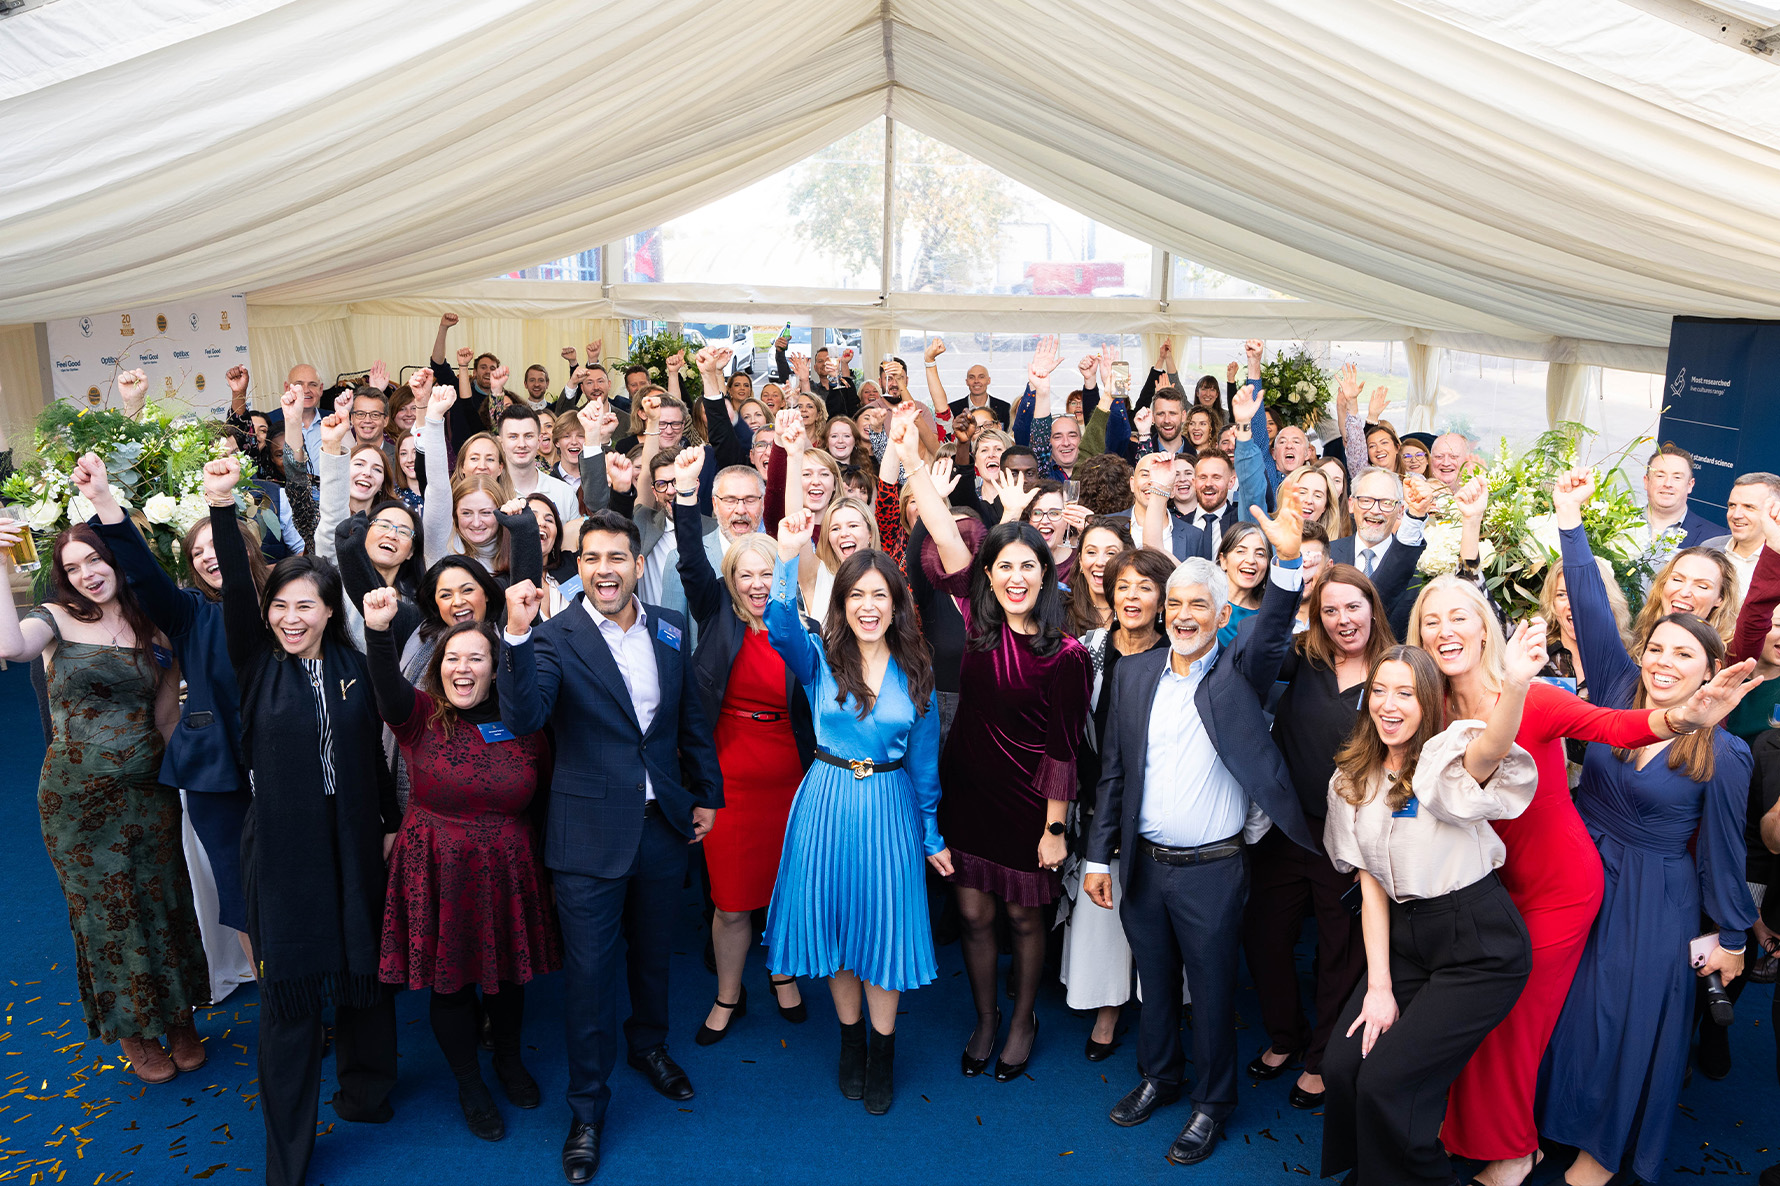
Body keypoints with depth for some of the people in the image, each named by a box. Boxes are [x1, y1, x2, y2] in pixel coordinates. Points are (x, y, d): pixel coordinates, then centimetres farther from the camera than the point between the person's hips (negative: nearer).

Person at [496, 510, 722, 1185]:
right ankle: (588, 1110, 25)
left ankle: (649, 1046, 50)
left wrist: (706, 793, 13)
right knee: (590, 972, 6)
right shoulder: (556, 637, -11)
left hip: (663, 824, 4)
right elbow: (523, 718, -26)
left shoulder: (669, 630, 2)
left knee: (654, 953, 22)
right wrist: (517, 636, -37)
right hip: (591, 832, -4)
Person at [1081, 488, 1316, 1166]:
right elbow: (1113, 769, 5)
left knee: (1212, 988, 11)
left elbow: (1274, 629, -27)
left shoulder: (1239, 672, -5)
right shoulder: (1135, 673, 3)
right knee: (1154, 980, 19)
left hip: (1213, 869, -3)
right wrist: (1098, 855, 4)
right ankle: (1160, 1075, 42)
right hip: (1143, 865, 3)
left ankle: (1212, 1102, 31)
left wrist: (1288, 559, -44)